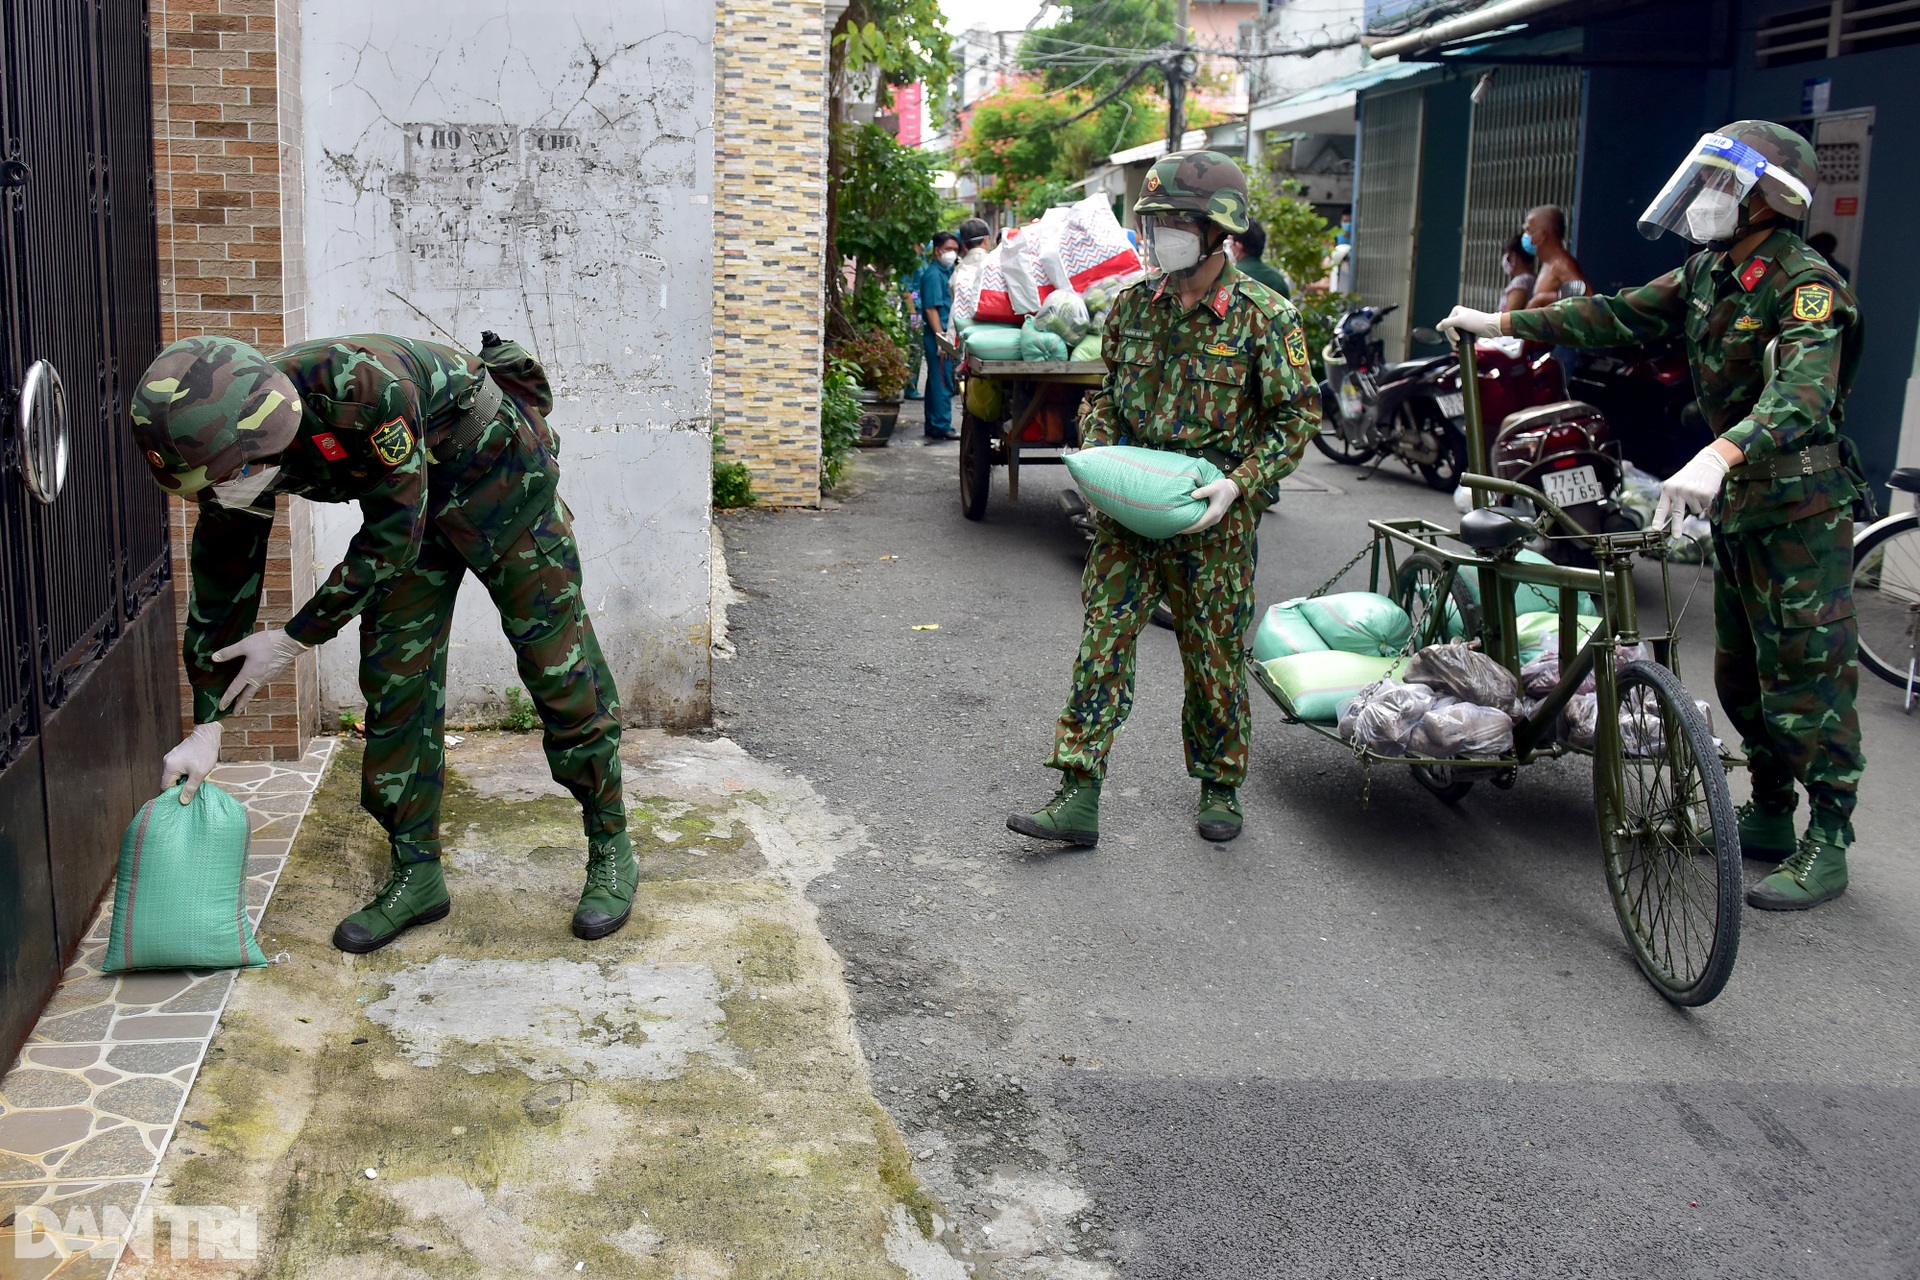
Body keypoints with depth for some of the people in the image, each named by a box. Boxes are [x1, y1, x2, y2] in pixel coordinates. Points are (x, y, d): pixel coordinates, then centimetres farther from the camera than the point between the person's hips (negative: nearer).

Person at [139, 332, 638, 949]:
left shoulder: (360, 384, -39)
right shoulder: (233, 452, -16)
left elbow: (393, 536, -30)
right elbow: (220, 590, -6)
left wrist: (292, 640, -23)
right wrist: (205, 730, -5)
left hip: (500, 481, -6)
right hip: (403, 506, 6)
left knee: (560, 667, -4)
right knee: (394, 682, 0)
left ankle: (611, 853, 10)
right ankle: (415, 874, 11)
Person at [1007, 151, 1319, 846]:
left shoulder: (1264, 314, -8)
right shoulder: (1134, 303, 5)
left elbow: (1297, 413, -5)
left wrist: (1239, 483, -16)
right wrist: (1097, 451, -1)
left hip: (1212, 513, -3)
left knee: (1214, 654, 8)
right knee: (1104, 638, -2)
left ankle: (1219, 787, 27)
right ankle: (1079, 796, 0)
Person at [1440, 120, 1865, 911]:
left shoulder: (1805, 283, -21)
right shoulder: (1709, 272, 7)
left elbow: (1801, 392, -37)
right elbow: (1619, 317, 14)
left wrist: (1717, 458, -54)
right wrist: (1503, 324, 11)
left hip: (1801, 510, -9)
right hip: (1736, 502, 9)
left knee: (1808, 674, -4)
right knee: (1739, 672, 16)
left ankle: (1828, 844, 6)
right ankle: (1770, 816, 30)